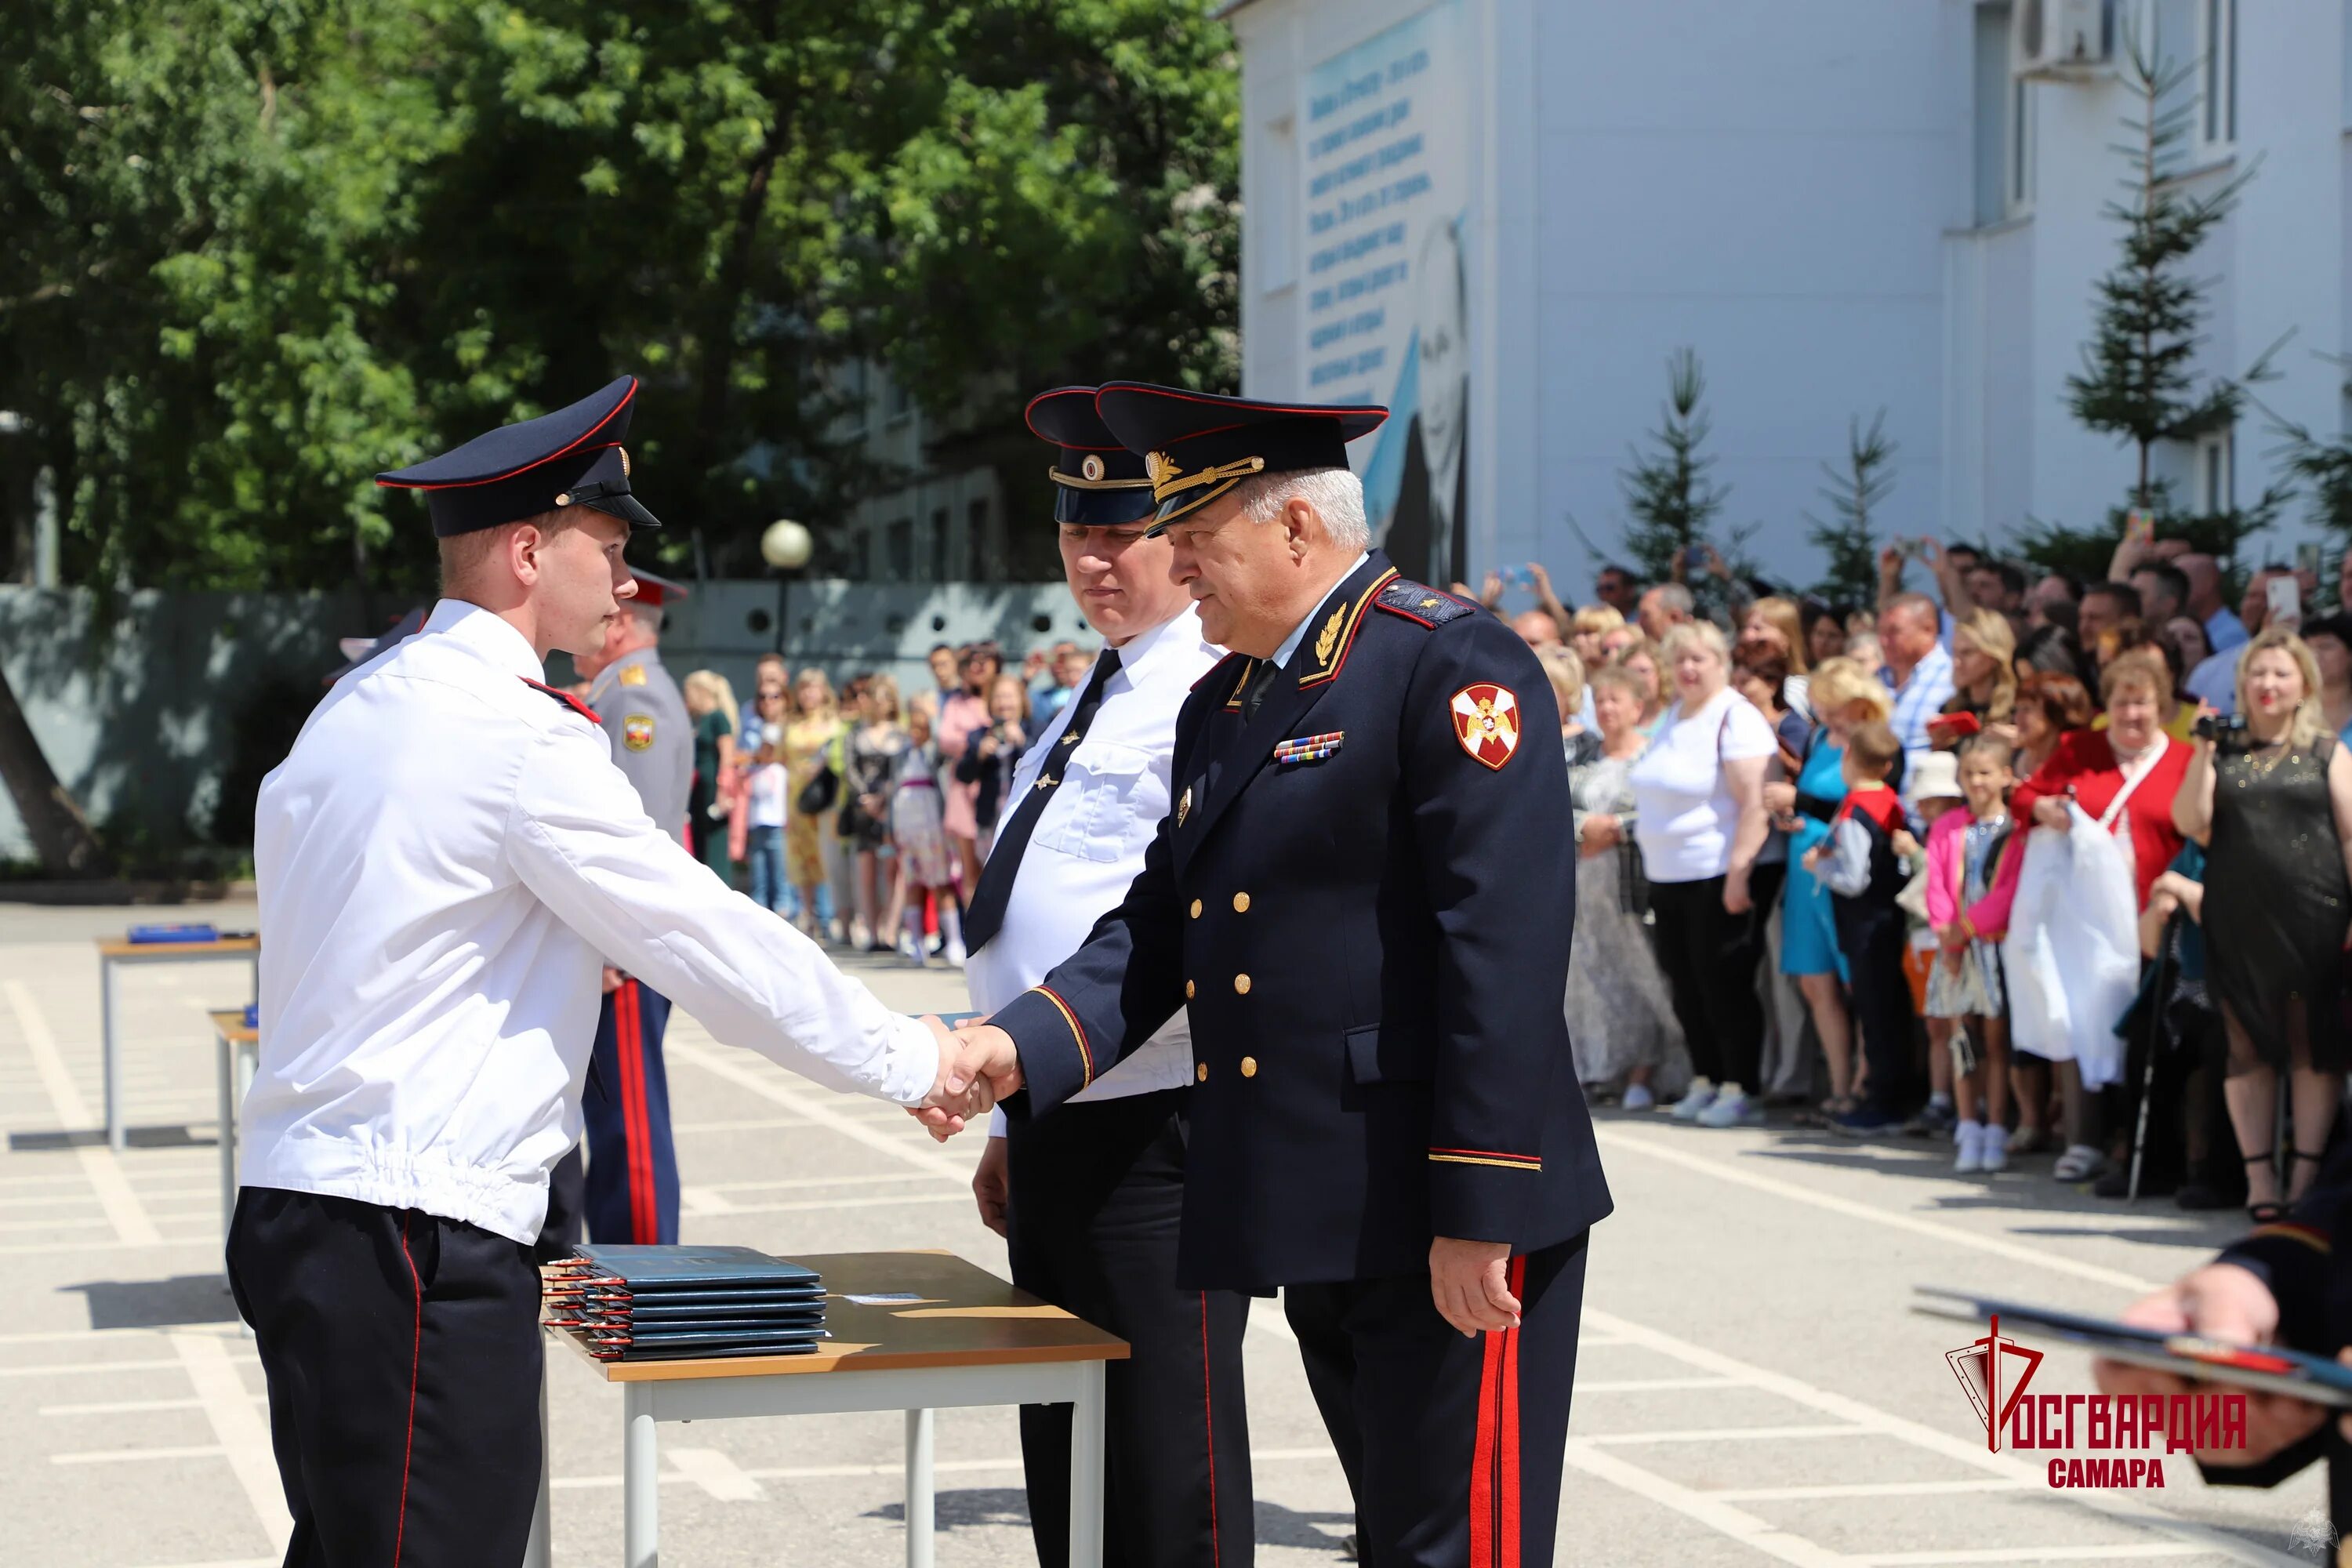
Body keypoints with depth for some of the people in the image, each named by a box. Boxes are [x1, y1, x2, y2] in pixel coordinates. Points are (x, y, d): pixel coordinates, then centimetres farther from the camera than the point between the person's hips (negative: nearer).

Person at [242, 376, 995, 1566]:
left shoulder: (359, 706, 14)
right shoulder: (521, 738, -13)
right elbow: (715, 942, -10)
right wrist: (914, 1064, 0)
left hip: (299, 1212, 10)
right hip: (413, 1241, -10)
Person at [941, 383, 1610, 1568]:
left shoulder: (1451, 666, -11)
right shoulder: (1223, 705, 17)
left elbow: (1506, 949, -18)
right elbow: (1159, 928, 17)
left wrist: (1477, 1213, -22)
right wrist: (1016, 1047, 0)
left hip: (1447, 1228, -9)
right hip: (1319, 1215, 9)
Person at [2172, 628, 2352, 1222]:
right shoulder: (2225, 754, 11)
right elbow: (2190, 822, 0)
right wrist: (2203, 751, -7)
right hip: (2237, 921, 2)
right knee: (2248, 1048, 3)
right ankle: (2260, 1179, 8)